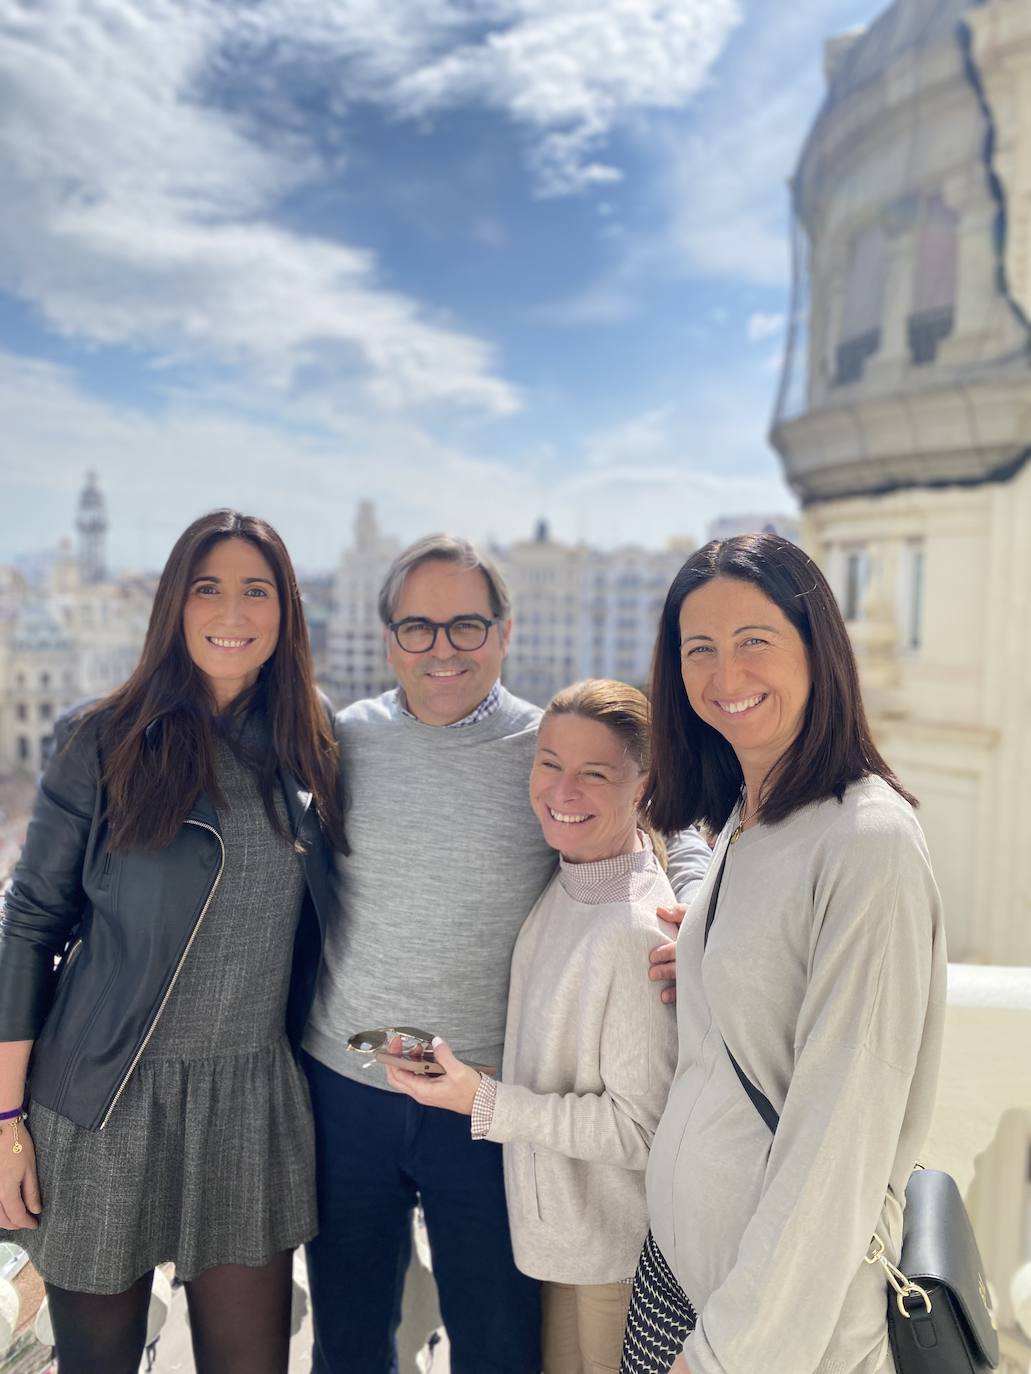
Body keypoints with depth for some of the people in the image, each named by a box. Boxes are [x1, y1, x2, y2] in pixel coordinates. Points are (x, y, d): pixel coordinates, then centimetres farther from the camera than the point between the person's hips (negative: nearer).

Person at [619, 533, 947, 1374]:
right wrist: (695, 965, -3)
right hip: (682, 1244, 8)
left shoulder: (870, 840, -21)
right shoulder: (739, 817, 4)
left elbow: (841, 1129, -21)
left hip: (789, 1291, -7)